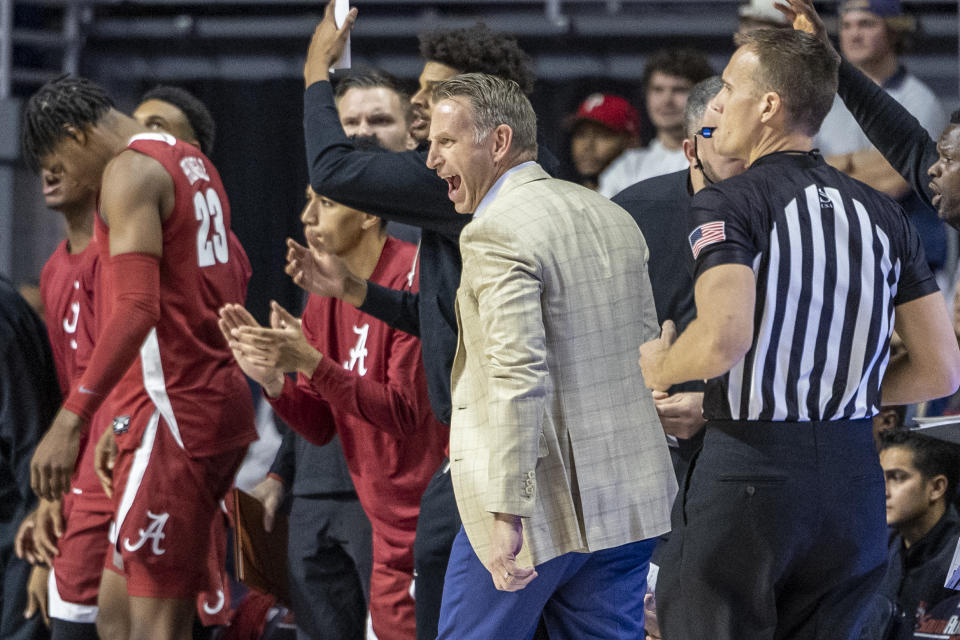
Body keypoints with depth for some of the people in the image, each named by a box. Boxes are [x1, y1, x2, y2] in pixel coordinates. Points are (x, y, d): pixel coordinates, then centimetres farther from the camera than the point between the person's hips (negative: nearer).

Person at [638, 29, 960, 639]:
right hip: (855, 475, 6)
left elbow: (724, 339, -25)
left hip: (749, 469, -6)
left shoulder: (728, 205, -8)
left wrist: (660, 369, -4)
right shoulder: (883, 213, 10)